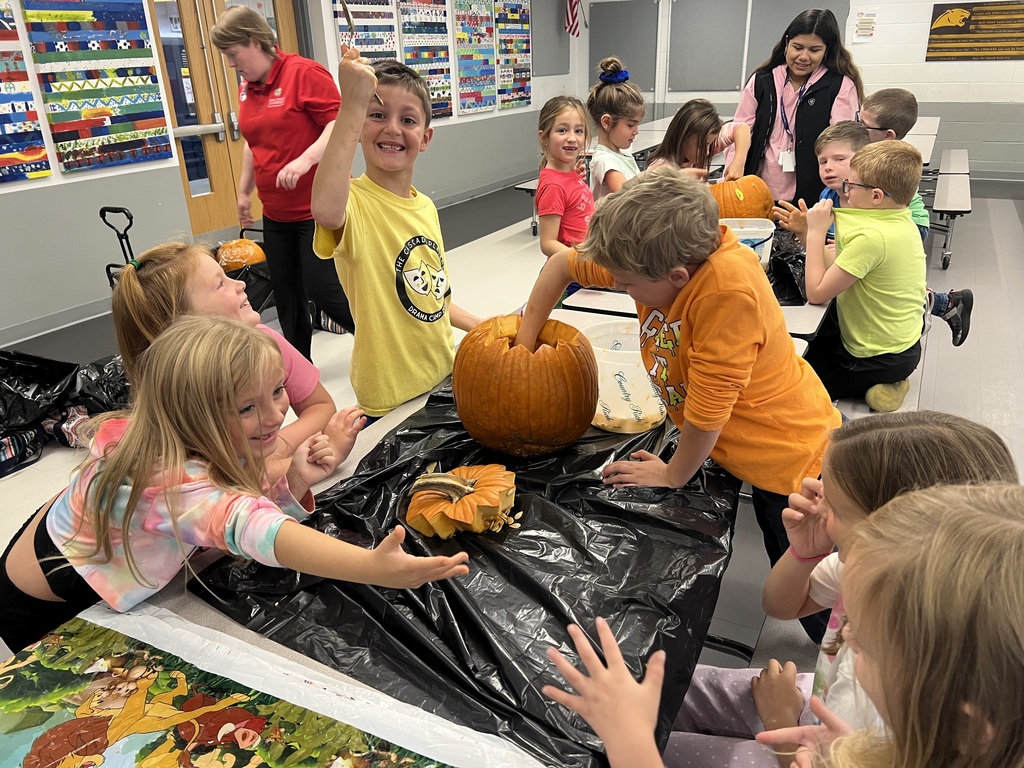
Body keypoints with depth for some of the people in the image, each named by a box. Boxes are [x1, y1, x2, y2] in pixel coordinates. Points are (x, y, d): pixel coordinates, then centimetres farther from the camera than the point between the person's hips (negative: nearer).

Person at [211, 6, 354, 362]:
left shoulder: (304, 72, -11)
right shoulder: (245, 89, 12)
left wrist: (305, 160, -31)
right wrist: (244, 192, 26)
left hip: (317, 209, -7)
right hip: (276, 214, 8)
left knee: (322, 291, -6)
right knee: (286, 296, 11)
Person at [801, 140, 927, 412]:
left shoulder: (872, 237, -31)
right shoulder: (901, 222, 0)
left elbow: (816, 293, -26)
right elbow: (837, 271, 4)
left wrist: (816, 232, -18)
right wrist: (810, 232, -2)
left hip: (877, 358, -9)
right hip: (903, 345, 9)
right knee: (803, 344, 25)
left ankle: (869, 386, 3)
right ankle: (881, 381, 15)